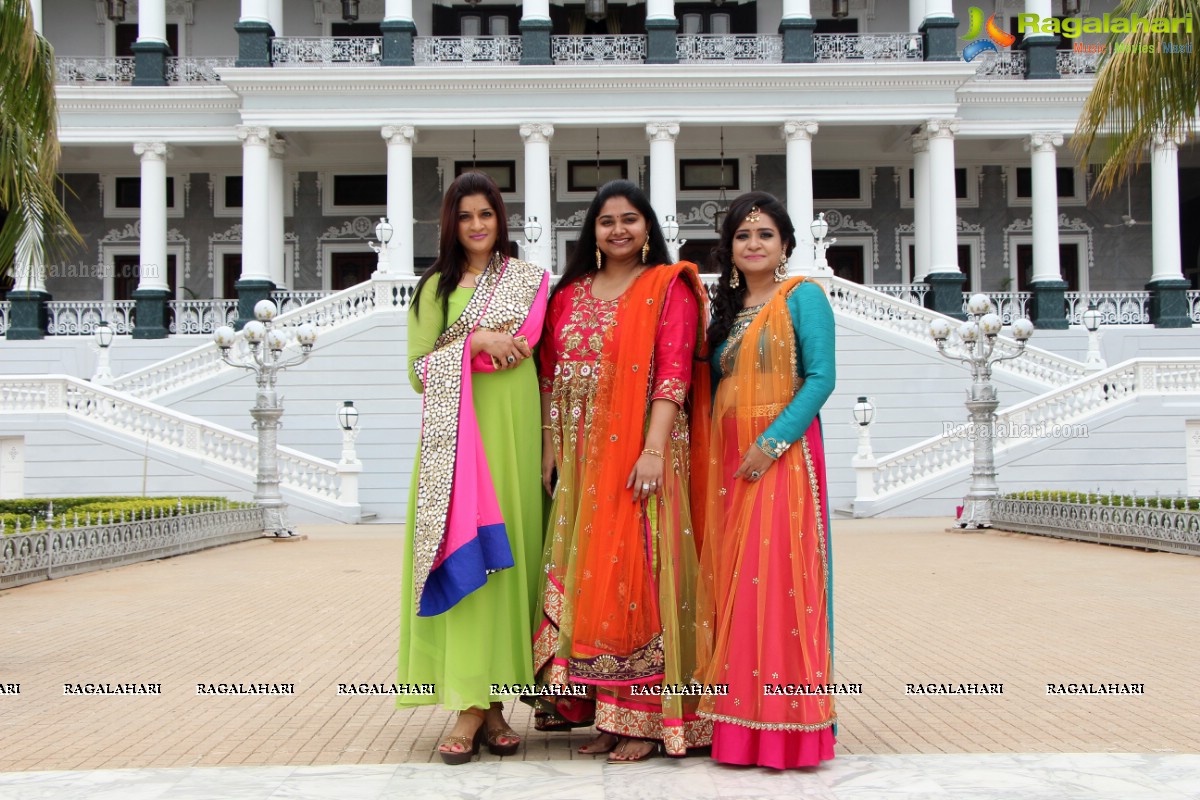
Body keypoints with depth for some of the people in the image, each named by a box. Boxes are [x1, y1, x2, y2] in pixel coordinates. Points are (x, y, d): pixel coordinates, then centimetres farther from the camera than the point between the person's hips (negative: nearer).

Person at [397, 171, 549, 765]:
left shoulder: (529, 280, 11)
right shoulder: (433, 287, 16)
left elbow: (521, 350, -4)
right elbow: (419, 369, 6)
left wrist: (453, 350, -6)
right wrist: (476, 341, -7)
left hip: (510, 431, -1)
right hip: (452, 437, 1)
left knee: (504, 553, -4)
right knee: (460, 558, -8)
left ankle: (491, 700, 3)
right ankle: (470, 706, -7)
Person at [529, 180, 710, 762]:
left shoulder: (668, 287, 1)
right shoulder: (570, 294, 16)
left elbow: (673, 373, -9)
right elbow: (551, 379, 14)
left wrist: (653, 449, -18)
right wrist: (550, 450, 6)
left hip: (638, 452, -5)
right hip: (581, 457, 5)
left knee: (635, 570, -6)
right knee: (584, 575, 4)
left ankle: (643, 719, 1)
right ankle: (602, 713, 13)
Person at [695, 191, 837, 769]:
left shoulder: (802, 296, -2)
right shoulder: (726, 308, 17)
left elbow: (821, 377, -11)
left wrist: (772, 442, -19)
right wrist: (717, 451, 2)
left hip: (781, 454, -6)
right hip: (726, 457, 6)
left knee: (779, 576, -8)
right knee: (731, 579, 6)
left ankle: (789, 725, 0)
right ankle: (740, 721, 14)